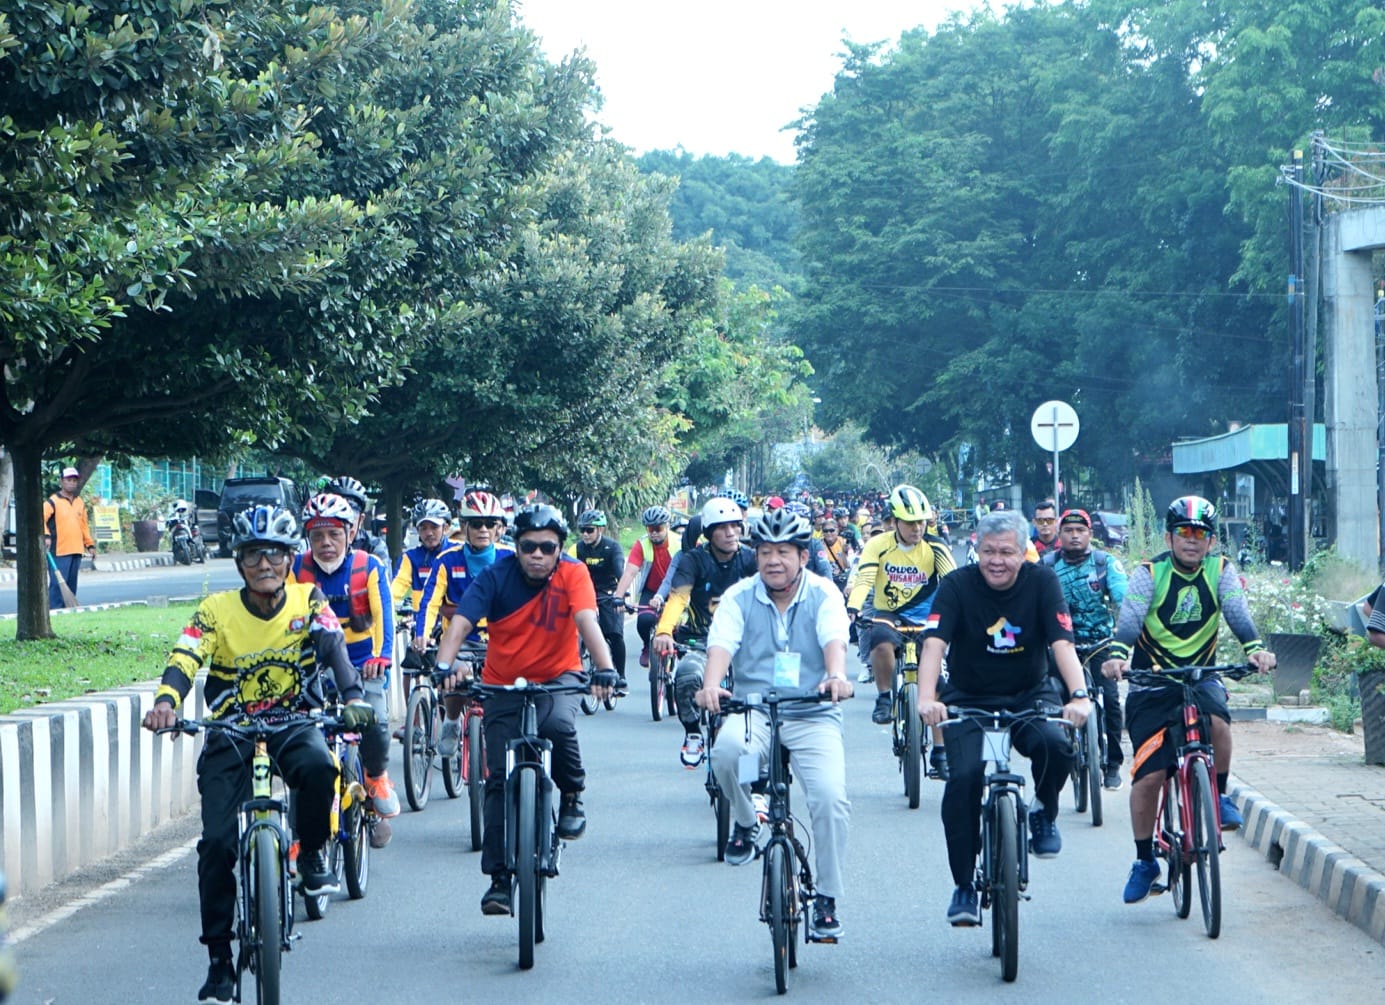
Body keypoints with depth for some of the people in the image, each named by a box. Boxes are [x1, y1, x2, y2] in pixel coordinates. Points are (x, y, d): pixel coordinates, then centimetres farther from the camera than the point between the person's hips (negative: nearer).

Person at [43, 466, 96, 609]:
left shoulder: (80, 503, 18)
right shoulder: (53, 501, -4)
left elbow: (84, 526, 24)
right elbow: (40, 519, -15)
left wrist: (90, 545, 20)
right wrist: (46, 536, -30)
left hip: (76, 551, 7)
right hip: (59, 551, -7)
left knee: (71, 586, 10)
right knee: (57, 584, -11)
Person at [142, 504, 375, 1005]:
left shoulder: (308, 601, -5)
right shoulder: (217, 609, -7)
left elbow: (334, 646, -21)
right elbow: (185, 660, -20)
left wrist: (352, 697, -40)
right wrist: (166, 702, -42)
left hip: (293, 723, 0)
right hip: (230, 729, 0)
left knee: (318, 766, -35)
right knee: (217, 841, -13)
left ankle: (311, 855, -5)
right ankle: (219, 959, -1)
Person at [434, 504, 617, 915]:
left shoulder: (572, 574, -15)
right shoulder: (497, 576, -14)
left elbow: (587, 622, -29)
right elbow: (460, 622, -25)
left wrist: (604, 669, -47)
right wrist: (445, 664, -45)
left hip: (558, 677, -1)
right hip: (504, 683, 1)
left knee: (558, 723, -35)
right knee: (501, 779, -6)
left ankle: (572, 796, -6)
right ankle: (499, 877, 1)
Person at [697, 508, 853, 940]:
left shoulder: (823, 594, 1)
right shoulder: (739, 596, 4)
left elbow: (835, 640, -17)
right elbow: (721, 644, -12)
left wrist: (836, 676, -40)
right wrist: (711, 683, -35)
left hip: (812, 716, 0)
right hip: (753, 711, 0)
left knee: (831, 798, -21)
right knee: (727, 749, -34)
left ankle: (826, 899, -3)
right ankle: (745, 824, -3)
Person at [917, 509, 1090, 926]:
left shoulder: (1042, 582, -11)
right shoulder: (956, 586, -13)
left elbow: (1063, 644, -22)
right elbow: (934, 645, -26)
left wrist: (1078, 696, -39)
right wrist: (927, 698, -44)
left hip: (1030, 696, 0)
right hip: (969, 699, 0)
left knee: (1054, 745, -31)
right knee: (963, 778, -21)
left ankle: (1044, 814, 2)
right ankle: (964, 887, -6)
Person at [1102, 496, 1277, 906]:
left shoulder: (1220, 571, -2)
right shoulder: (1149, 573, -8)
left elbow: (1238, 614, -15)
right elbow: (1129, 621, -21)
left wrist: (1255, 649, -35)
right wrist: (1118, 656, -42)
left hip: (1201, 675, 1)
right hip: (1151, 681, -1)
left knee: (1217, 719, -34)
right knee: (1148, 775, -7)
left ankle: (1220, 796, -7)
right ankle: (1144, 861, 11)